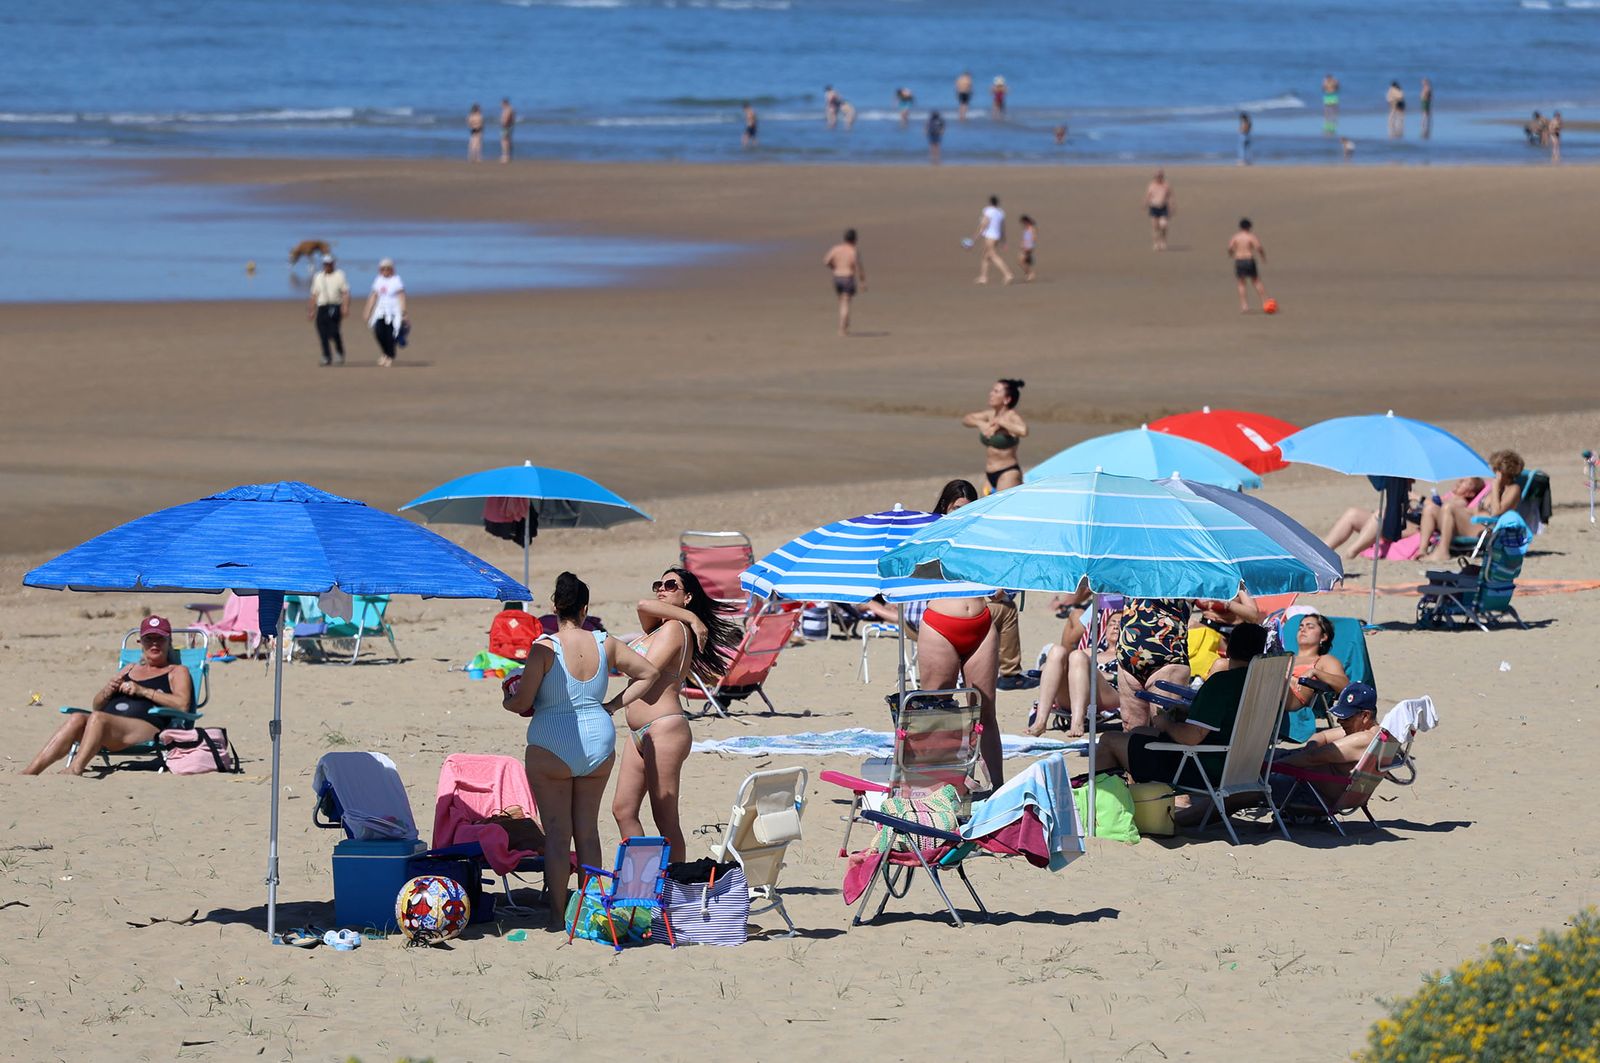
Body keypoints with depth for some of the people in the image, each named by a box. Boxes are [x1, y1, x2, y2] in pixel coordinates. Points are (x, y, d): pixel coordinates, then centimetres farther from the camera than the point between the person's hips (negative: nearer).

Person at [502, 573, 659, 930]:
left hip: (552, 748, -4)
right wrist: (614, 705, 13)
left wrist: (507, 699, 9)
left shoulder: (545, 648, -13)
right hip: (599, 744, 4)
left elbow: (522, 703, -13)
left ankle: (557, 914, 2)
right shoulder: (605, 645, 1)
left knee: (557, 834, 1)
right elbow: (650, 673, 11)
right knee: (587, 830, 13)